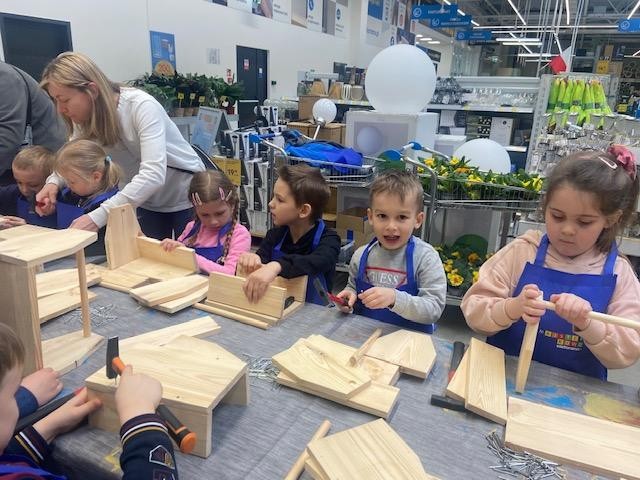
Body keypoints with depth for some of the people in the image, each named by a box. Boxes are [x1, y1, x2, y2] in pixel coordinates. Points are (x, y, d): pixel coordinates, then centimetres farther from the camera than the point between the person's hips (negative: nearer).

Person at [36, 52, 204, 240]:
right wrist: (54, 181, -23)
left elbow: (153, 174, -38)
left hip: (185, 195, -5)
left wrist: (98, 216, -43)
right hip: (146, 201, 6)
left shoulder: (141, 106, -28)